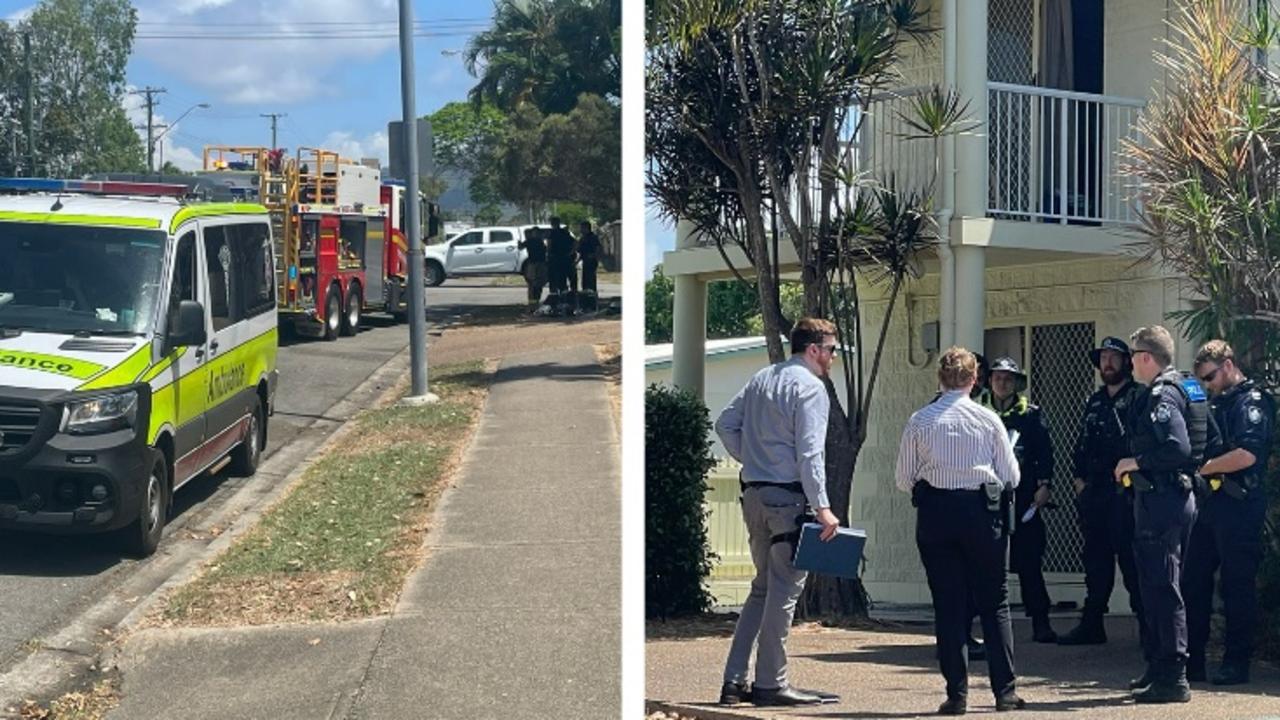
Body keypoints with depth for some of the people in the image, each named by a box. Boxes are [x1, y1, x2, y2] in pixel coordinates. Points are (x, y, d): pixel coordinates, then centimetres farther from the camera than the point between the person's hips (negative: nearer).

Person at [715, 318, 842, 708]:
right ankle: (771, 683, 2)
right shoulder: (810, 387, -10)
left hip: (754, 494, 8)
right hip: (789, 496, -8)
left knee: (763, 587, 16)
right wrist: (822, 507, -18)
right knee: (784, 589, -2)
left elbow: (725, 424, 14)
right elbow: (810, 452, -17)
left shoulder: (761, 379, 14)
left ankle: (734, 681, 14)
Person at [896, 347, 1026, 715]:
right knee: (995, 603, 8)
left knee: (948, 605, 5)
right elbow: (1011, 476, 1)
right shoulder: (988, 419, -2)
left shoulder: (919, 421, -1)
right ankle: (1005, 691, 7)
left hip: (935, 514, 1)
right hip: (981, 511, -1)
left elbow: (903, 480, 2)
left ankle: (957, 694, 5)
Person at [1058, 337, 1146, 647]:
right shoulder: (1093, 402, 18)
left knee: (1130, 560, -6)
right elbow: (1081, 445, 20)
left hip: (1125, 491, -7)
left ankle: (1148, 626, 1)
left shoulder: (1138, 398, -4)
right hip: (1094, 493, 7)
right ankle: (1091, 625, 16)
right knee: (1096, 560, 11)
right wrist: (1079, 480, 11)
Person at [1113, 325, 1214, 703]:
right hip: (1179, 495, 11)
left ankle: (1172, 679, -6)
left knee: (1162, 588, -7)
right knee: (1158, 586, 17)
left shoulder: (1161, 395, -16)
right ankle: (1159, 667, 25)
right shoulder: (1186, 389, 15)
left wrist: (1137, 462, -16)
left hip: (1160, 499, -11)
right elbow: (1211, 442, 20)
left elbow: (1177, 446, -28)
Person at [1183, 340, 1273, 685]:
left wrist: (1201, 468, -13)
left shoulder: (1252, 401, -8)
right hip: (1210, 503, 9)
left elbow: (1246, 455, -21)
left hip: (1239, 505, -9)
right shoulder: (1217, 403, 19)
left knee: (1237, 586, -1)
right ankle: (1191, 660, 13)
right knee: (1194, 582, 8)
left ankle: (1237, 662, 6)